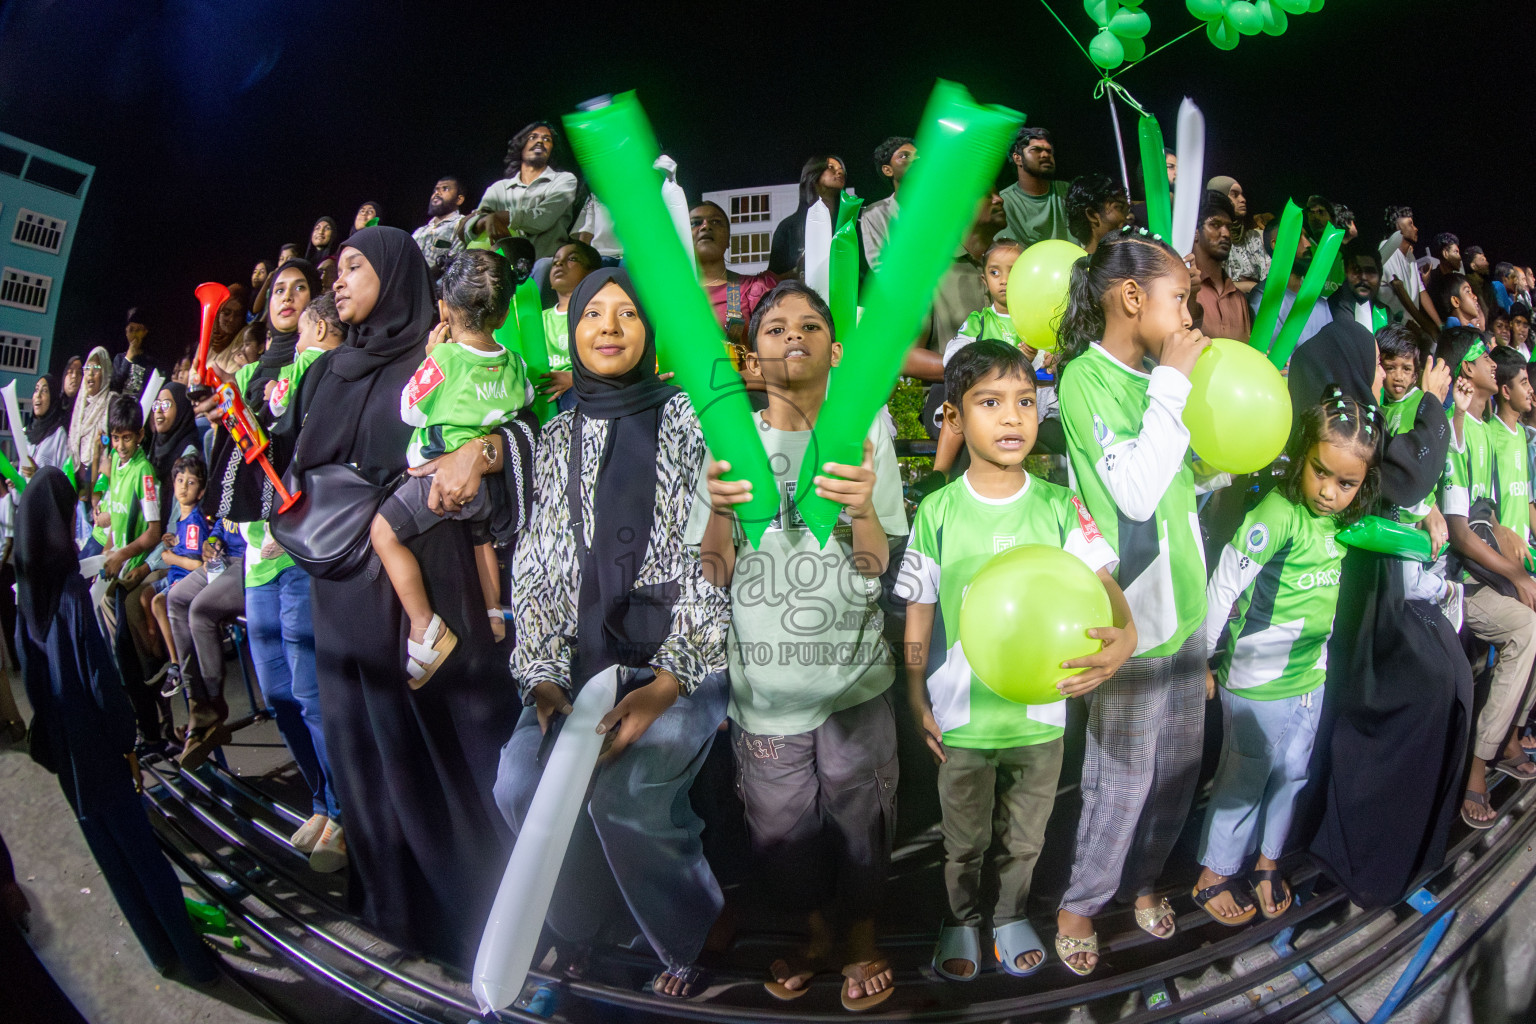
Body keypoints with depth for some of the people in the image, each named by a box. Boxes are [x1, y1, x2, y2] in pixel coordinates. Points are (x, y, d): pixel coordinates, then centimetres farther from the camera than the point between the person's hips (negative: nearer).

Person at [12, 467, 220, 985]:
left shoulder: (26, 594, 1)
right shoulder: (71, 587, -18)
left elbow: (30, 675, 7)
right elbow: (99, 671, -19)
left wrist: (49, 740, 15)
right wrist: (126, 741, -11)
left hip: (60, 745, 6)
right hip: (94, 741, -6)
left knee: (110, 853, 14)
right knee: (142, 849, 3)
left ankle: (161, 951, 27)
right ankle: (192, 956, 12)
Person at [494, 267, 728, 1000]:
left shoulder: (690, 422, 0)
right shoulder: (555, 439, 12)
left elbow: (714, 562, -7)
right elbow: (537, 569, 9)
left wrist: (665, 686, -14)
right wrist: (544, 677, -3)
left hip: (683, 659, -3)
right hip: (587, 661, 4)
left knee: (623, 787, -24)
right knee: (520, 782, -17)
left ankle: (695, 934, 6)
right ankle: (592, 924, 11)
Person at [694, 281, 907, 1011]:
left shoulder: (864, 435, -4)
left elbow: (877, 566, -9)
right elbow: (714, 574, -3)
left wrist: (863, 508, -29)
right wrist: (719, 512, -23)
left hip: (854, 675, -1)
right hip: (765, 683, 1)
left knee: (860, 817, 15)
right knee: (782, 824, 18)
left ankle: (860, 934, 44)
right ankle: (814, 928, 47)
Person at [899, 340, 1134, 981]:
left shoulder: (1060, 507, -8)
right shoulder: (937, 511, -10)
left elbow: (1102, 582, -17)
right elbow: (919, 610, -3)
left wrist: (1124, 637, -39)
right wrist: (916, 698, -1)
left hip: (1040, 710, 1)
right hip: (960, 716, -1)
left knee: (1026, 838, 23)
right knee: (963, 840, 20)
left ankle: (1012, 915, 50)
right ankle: (962, 919, 47)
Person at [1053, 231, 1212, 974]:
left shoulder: (1154, 376, 8)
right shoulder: (1085, 379, -15)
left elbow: (1204, 472, 15)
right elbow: (1136, 490, -22)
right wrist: (1173, 385, -17)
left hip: (1184, 604, 8)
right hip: (1129, 615, -7)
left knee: (1178, 767, 18)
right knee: (1122, 774, 5)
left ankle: (1141, 878, 40)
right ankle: (1080, 903, 27)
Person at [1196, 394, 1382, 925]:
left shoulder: (1342, 520, -1)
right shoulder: (1277, 514, -25)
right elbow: (1224, 585, -22)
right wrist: (1200, 660, -17)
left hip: (1312, 674, 7)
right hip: (1258, 679, -7)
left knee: (1292, 772, 19)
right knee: (1245, 776, 7)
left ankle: (1268, 859, 40)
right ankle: (1213, 875, 26)